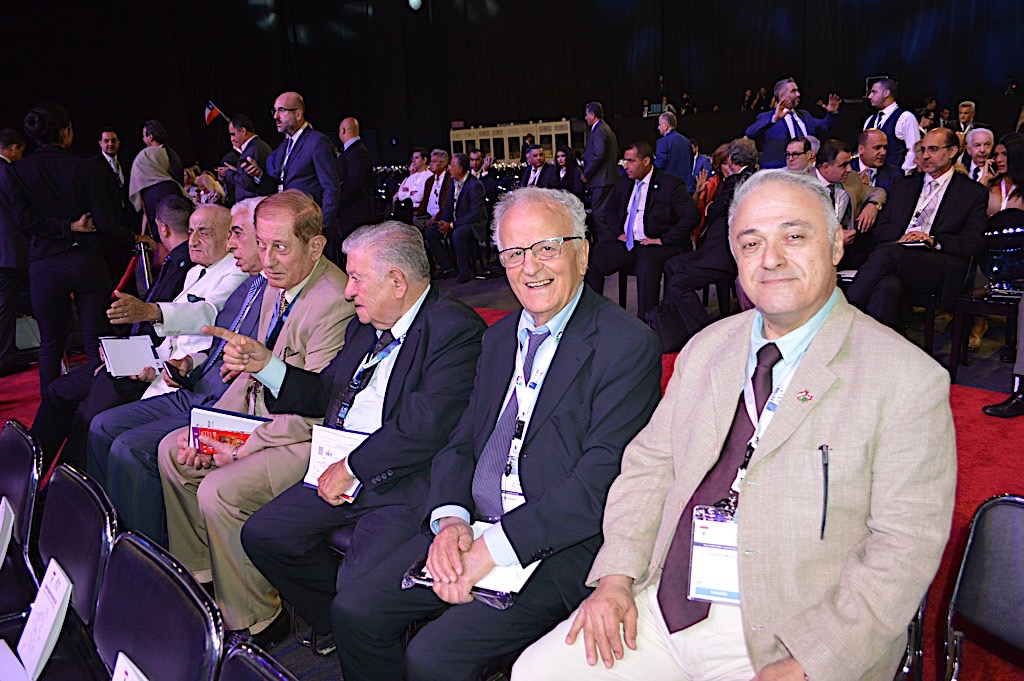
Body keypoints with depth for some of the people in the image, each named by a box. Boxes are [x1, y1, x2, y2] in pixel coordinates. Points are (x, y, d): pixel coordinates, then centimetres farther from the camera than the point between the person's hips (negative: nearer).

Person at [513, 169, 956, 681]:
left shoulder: (909, 381, -8)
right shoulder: (707, 348, 9)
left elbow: (905, 548, -11)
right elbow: (649, 465, 10)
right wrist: (616, 576, -3)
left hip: (783, 638, -4)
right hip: (662, 607, 5)